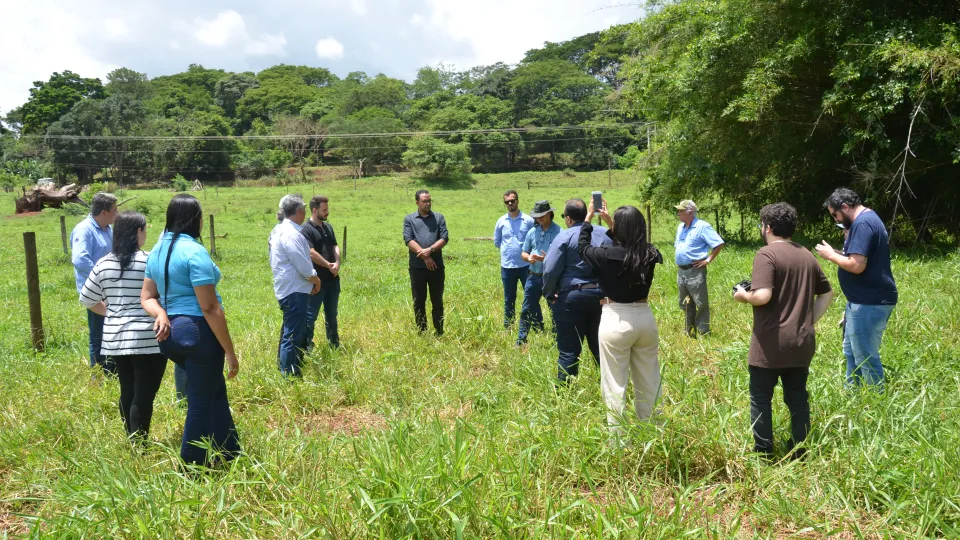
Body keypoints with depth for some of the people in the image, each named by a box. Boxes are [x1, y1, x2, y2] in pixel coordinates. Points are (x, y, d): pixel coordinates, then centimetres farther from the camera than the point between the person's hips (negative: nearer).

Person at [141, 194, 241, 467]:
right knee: (201, 402, 6)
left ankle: (229, 455, 30)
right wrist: (230, 351, -13)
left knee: (215, 392, 21)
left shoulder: (157, 251, 11)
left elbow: (147, 297, 15)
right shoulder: (194, 251, -17)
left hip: (172, 333, 9)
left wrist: (161, 314, -5)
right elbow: (209, 308, -18)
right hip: (198, 332, -9)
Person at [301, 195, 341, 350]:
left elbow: (335, 246, 8)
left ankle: (334, 344, 28)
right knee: (311, 315, 0)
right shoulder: (306, 229, -13)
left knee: (331, 314, 17)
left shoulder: (328, 227, 12)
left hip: (333, 279, 7)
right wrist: (328, 265, -12)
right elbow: (311, 253, -20)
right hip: (316, 280, -7)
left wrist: (337, 263, -10)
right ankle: (307, 347, 7)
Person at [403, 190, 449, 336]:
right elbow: (408, 240, -6)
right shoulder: (409, 219, 6)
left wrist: (430, 250, -17)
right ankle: (421, 333, 15)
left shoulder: (439, 217, 9)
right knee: (419, 302, 6)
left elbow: (444, 238, -2)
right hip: (417, 267, -1)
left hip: (436, 266, 1)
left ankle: (439, 332, 15)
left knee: (437, 301, 7)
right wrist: (424, 256, -15)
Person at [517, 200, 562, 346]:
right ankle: (521, 340, 20)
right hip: (533, 277, 5)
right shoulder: (532, 232, 6)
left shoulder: (558, 232, -9)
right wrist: (528, 257, -10)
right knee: (527, 309, 10)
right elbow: (523, 253, 13)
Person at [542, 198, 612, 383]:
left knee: (569, 350, 2)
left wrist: (550, 294, 2)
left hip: (572, 296, -5)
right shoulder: (605, 234, 6)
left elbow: (550, 269, -12)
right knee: (600, 346, 15)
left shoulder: (564, 236, -8)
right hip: (602, 295, 5)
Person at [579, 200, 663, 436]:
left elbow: (583, 247, 6)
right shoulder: (648, 254, -2)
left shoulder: (608, 255, -15)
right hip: (645, 318, 5)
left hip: (616, 321, -5)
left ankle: (617, 436, 9)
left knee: (615, 384, 4)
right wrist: (609, 221, 23)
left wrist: (588, 218, 17)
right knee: (649, 382, 17)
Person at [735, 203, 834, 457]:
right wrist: (810, 321, 17)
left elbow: (762, 296, -25)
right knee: (797, 397, 14)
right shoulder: (807, 255, 11)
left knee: (761, 398, 5)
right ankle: (799, 452, 20)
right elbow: (827, 293, 18)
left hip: (771, 343, -7)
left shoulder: (767, 254, -13)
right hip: (802, 342, 7)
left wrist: (743, 296, -5)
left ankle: (763, 453, 10)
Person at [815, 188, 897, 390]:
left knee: (865, 357, -2)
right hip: (866, 300, 11)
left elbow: (857, 265, -27)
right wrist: (840, 253, 8)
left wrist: (831, 255, -13)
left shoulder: (862, 224, -20)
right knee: (851, 351, 21)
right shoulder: (868, 219, 14)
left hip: (869, 303, -11)